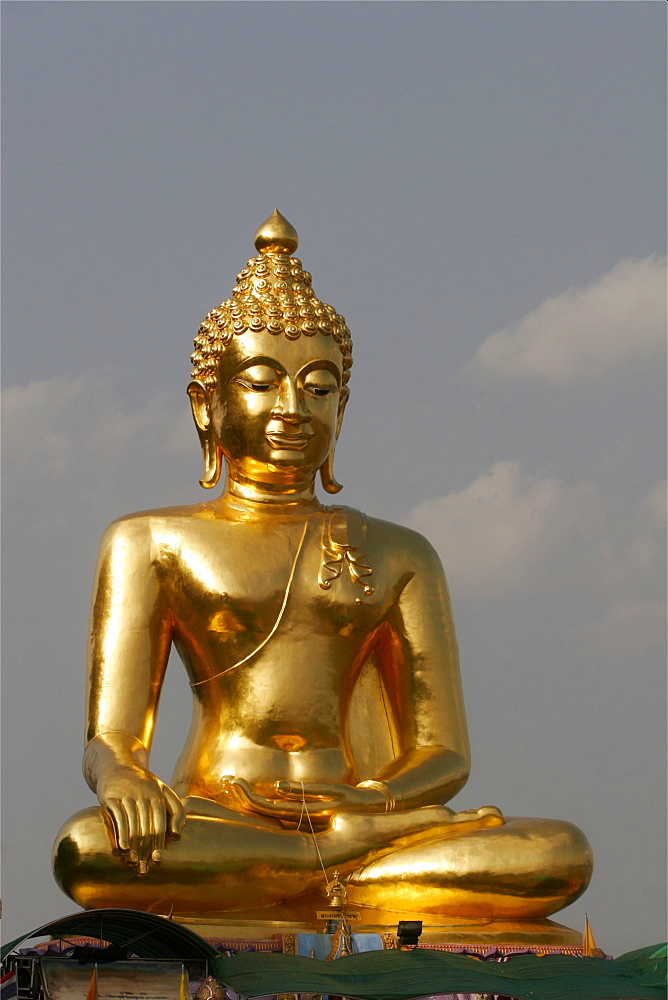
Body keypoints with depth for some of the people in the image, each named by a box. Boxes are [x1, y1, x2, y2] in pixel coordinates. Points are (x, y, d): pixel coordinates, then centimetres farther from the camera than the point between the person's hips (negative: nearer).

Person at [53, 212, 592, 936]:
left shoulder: (397, 556, 20)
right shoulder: (151, 542, 13)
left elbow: (443, 756, 12)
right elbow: (109, 739, 4)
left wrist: (375, 801, -13)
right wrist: (122, 781, -23)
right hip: (213, 822, -2)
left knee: (562, 855, -28)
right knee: (88, 850, -39)